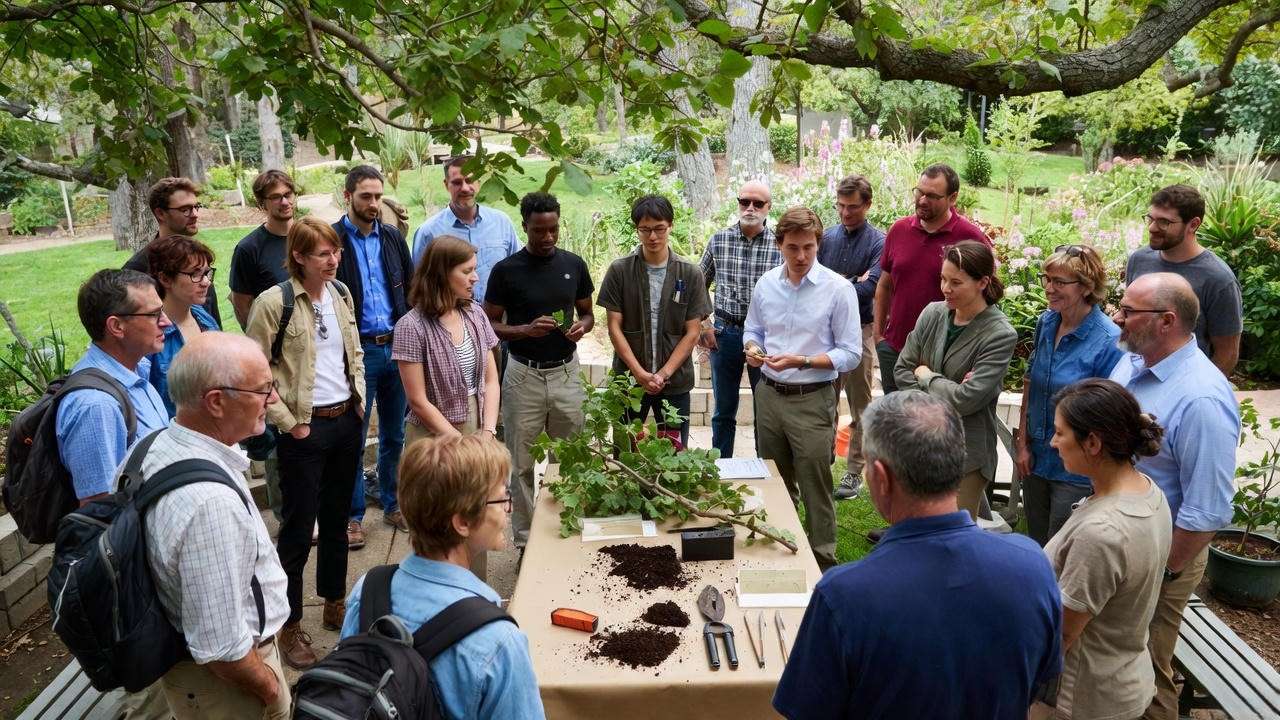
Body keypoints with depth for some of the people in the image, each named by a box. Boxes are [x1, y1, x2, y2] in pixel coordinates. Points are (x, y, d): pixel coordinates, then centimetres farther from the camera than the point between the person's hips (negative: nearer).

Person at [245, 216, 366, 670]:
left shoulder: (341, 294, 5)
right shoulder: (273, 303, -14)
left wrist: (360, 400, 8)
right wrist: (288, 423, -12)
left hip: (347, 421, 6)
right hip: (305, 429, -6)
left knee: (337, 520, 18)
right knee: (298, 529, 4)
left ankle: (334, 605, 35)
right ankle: (290, 626, 20)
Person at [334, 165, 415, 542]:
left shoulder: (393, 237, 8)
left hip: (397, 348, 4)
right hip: (357, 352, -4)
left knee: (394, 435, 14)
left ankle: (392, 505, 29)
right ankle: (352, 515, 20)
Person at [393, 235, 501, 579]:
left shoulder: (475, 314, 3)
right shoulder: (412, 327, -14)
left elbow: (490, 380, 5)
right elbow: (418, 400, -13)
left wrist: (487, 433, -6)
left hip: (476, 432, 5)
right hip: (436, 437, -5)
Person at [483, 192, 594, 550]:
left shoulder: (574, 264, 3)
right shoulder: (506, 270, -6)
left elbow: (587, 313, 13)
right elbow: (490, 325, -2)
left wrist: (582, 326, -11)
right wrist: (526, 329, -20)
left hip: (566, 372, 2)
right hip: (524, 375, -2)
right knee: (523, 465, 6)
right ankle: (526, 541, 18)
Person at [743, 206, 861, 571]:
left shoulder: (838, 288, -11)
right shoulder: (766, 284, 3)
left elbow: (850, 354, -11)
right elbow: (752, 330, 16)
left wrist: (801, 361, -23)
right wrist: (752, 349, -7)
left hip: (812, 401, -5)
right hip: (770, 395, 5)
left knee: (815, 490, 3)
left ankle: (823, 562, 18)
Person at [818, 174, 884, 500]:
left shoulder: (879, 242, -7)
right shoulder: (828, 236, 7)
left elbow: (869, 288, -18)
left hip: (859, 330, -4)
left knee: (860, 409, 6)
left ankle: (854, 472, 16)